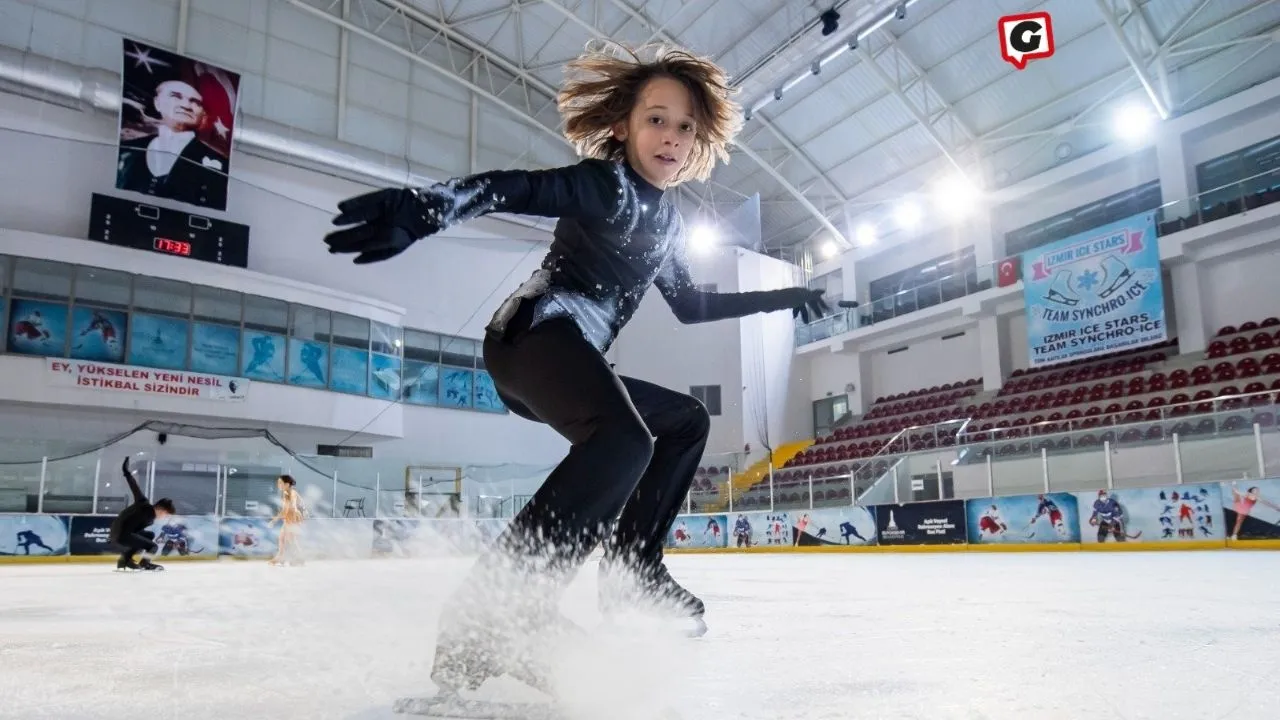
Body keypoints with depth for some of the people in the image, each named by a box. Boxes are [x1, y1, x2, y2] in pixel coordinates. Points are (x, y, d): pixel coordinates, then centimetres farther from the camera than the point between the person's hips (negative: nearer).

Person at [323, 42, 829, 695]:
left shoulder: (666, 219, 22)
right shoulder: (609, 184, -5)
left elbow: (689, 305, 33)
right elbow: (514, 187, -22)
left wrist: (779, 298, 38)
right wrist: (426, 206, -42)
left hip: (572, 359, 10)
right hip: (536, 331, -10)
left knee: (685, 421, 21)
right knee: (625, 440, -35)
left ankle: (633, 571, 17)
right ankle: (490, 611, -36)